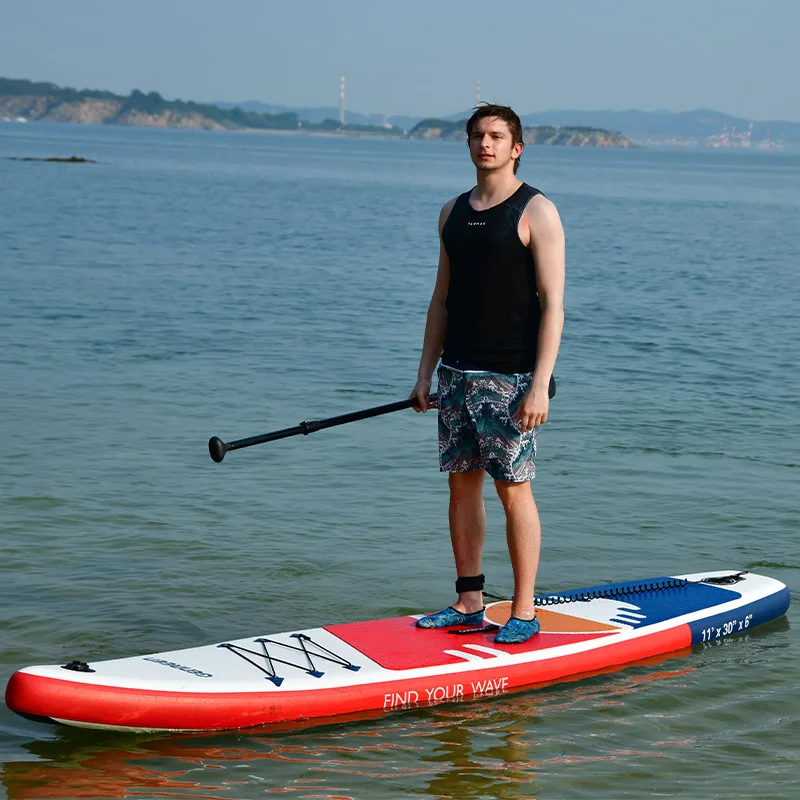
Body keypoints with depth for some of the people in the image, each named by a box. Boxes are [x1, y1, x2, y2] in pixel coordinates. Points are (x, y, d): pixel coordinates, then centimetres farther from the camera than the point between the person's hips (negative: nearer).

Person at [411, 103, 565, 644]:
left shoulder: (536, 211, -7)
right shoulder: (453, 212, 13)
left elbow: (552, 303, -12)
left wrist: (540, 385, -19)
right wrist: (426, 371, 12)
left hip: (510, 376, -6)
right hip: (457, 373, 6)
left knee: (514, 489, -4)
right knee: (462, 483, 9)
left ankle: (524, 614, 4)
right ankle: (469, 604, 17)